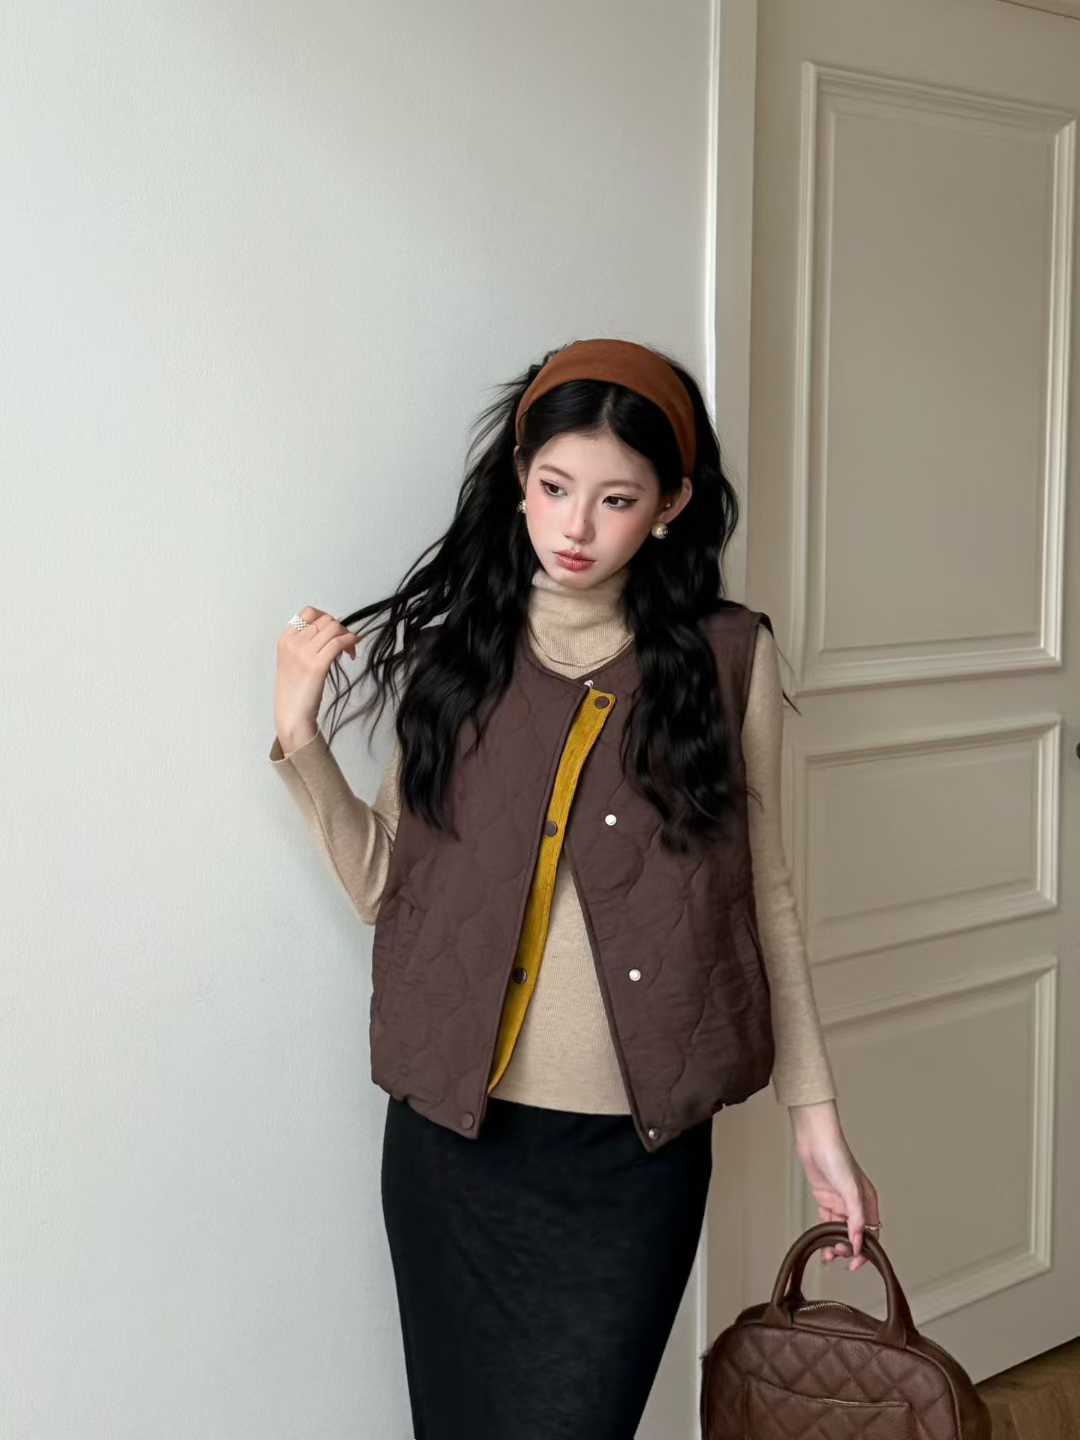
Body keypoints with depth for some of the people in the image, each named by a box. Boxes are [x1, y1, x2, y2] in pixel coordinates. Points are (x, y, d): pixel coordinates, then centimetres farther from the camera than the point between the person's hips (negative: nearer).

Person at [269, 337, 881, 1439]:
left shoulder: (726, 657, -2)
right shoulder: (455, 648, 3)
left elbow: (761, 892, 4)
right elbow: (387, 888, 5)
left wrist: (815, 1115, 4)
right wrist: (301, 739, -7)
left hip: (633, 1152, -2)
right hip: (453, 1139, 2)